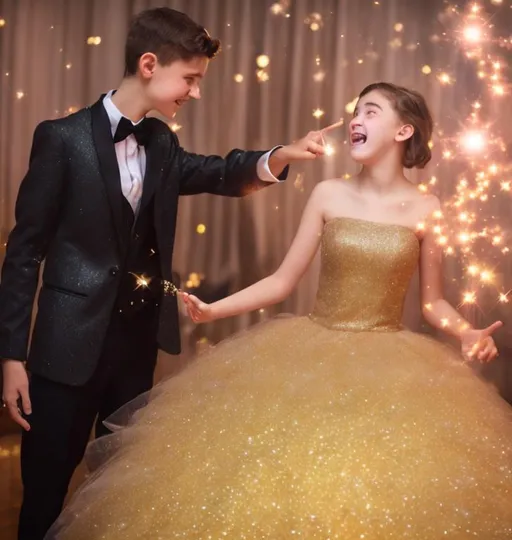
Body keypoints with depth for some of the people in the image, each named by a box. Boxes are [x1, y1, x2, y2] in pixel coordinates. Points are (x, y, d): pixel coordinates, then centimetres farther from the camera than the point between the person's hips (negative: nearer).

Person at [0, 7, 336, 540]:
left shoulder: (161, 142, 7)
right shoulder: (63, 138, -11)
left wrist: (280, 155, -11)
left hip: (141, 338, 6)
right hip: (72, 342, -6)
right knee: (46, 489, 6)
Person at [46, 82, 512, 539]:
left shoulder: (425, 209, -1)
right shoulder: (329, 196, 1)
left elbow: (433, 302, 6)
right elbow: (282, 282, 4)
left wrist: (469, 333, -13)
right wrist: (214, 309, -5)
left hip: (391, 363, -1)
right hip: (313, 351, 1)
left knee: (385, 499, -8)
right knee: (273, 478, -3)